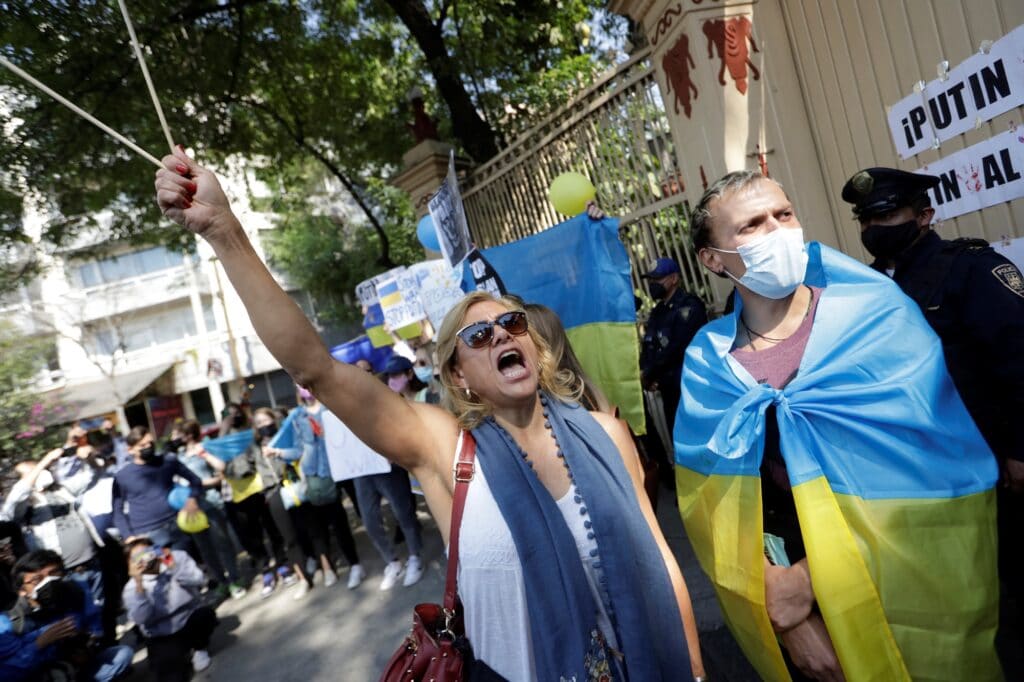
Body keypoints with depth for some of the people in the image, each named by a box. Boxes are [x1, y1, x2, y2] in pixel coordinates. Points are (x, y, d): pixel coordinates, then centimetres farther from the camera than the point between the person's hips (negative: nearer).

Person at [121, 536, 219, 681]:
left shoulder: (178, 557, -6)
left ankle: (200, 648, 1)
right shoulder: (132, 587, -9)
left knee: (206, 614, -32)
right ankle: (177, 653, 13)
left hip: (190, 621, 1)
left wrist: (174, 568, -29)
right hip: (162, 637, -1)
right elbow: (140, 618, -24)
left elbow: (199, 580, -18)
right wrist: (139, 584, -33)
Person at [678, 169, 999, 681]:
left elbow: (908, 465, -19)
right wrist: (787, 616, -14)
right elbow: (712, 503, -8)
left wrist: (804, 581, -19)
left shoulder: (878, 315, -12)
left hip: (913, 593, -1)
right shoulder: (708, 360, -8)